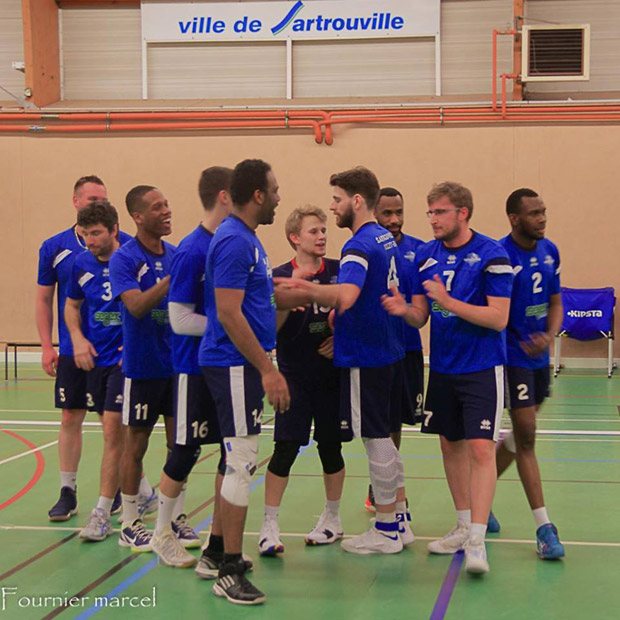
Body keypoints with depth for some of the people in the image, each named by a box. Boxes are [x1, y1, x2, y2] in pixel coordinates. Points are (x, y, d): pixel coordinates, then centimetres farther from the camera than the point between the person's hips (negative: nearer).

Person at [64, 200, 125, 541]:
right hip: (94, 359, 6)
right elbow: (71, 304, 18)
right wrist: (77, 338, 1)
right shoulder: (82, 264, 4)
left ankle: (102, 513, -5)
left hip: (124, 359, -6)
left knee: (113, 432, -9)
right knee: (113, 433, 14)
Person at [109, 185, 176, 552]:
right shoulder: (124, 259, -11)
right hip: (143, 367, -5)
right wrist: (173, 278, -33)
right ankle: (130, 525, 15)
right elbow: (136, 305, -25)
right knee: (136, 445, 4)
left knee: (179, 443, 10)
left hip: (179, 363, 5)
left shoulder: (178, 256, 6)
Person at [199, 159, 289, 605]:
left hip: (243, 365, 10)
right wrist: (268, 369, -20)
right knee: (242, 461, -8)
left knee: (239, 460, 15)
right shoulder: (234, 242, -16)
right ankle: (229, 572, -3)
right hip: (235, 364, -10)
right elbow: (229, 314, -22)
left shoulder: (247, 239, 15)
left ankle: (221, 551, 25)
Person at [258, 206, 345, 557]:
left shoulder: (339, 270, 3)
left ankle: (333, 518, 27)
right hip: (294, 375, -3)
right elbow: (272, 327, -13)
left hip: (332, 372, 3)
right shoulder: (281, 276, -5)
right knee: (286, 448, -7)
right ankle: (270, 525, 2)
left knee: (331, 445, 10)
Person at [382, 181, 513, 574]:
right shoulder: (426, 255, 5)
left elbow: (499, 318, -18)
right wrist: (404, 310, -16)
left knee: (480, 449, -11)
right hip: (442, 367, 6)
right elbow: (421, 316, 7)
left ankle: (477, 541, -10)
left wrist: (448, 301, -25)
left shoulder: (491, 255, -12)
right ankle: (464, 526, 27)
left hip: (482, 368, -6)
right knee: (450, 445, 13)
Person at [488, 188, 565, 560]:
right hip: (513, 357, -7)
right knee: (526, 437, -7)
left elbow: (556, 302, 11)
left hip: (540, 357, 7)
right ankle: (545, 527, -5)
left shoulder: (550, 251, 6)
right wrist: (520, 344, -16)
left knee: (522, 436, 16)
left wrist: (550, 336, -7)